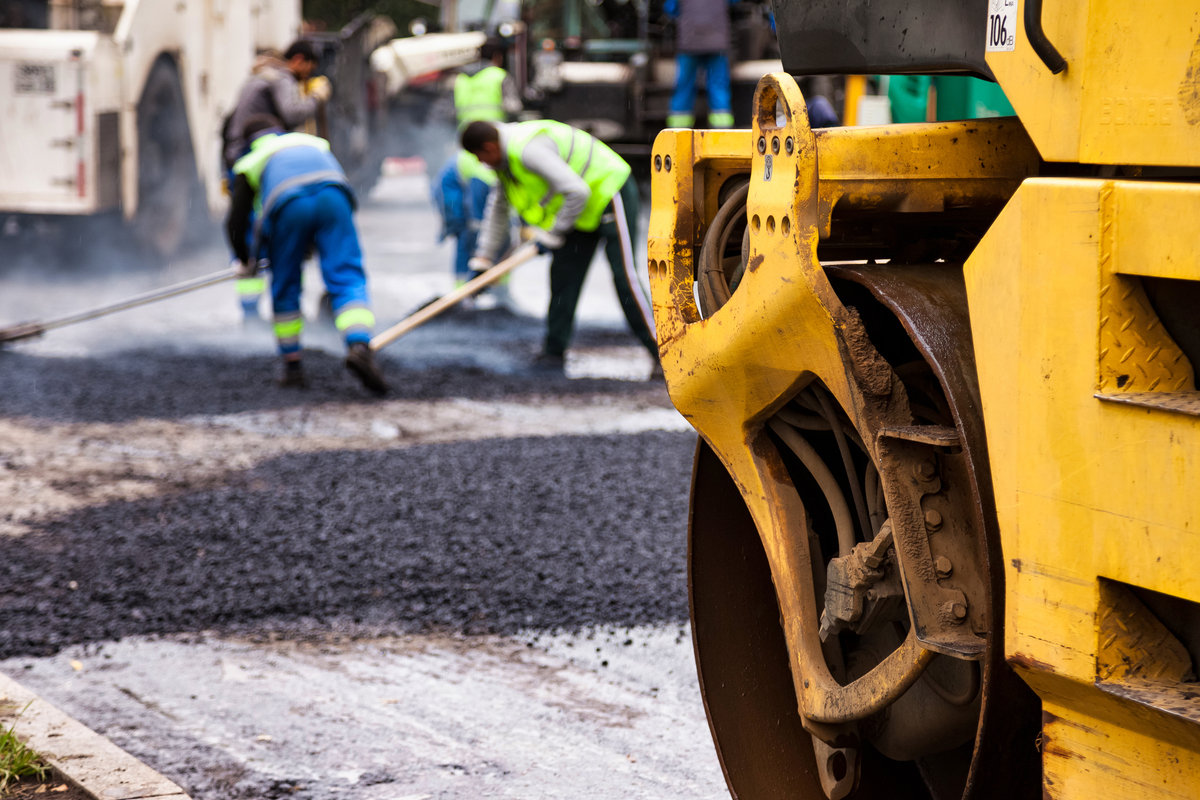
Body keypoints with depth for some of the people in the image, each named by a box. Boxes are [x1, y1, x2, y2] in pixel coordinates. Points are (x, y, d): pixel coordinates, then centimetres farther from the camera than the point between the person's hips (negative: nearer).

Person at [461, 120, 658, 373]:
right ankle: (553, 354, 11)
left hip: (610, 194, -10)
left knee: (624, 277, -13)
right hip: (584, 210, 10)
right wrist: (483, 259, 17)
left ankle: (662, 352, -12)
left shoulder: (528, 150, -28)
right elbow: (498, 208, 18)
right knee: (563, 274, 6)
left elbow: (576, 191, -32)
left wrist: (552, 235, -19)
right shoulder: (507, 157, 6)